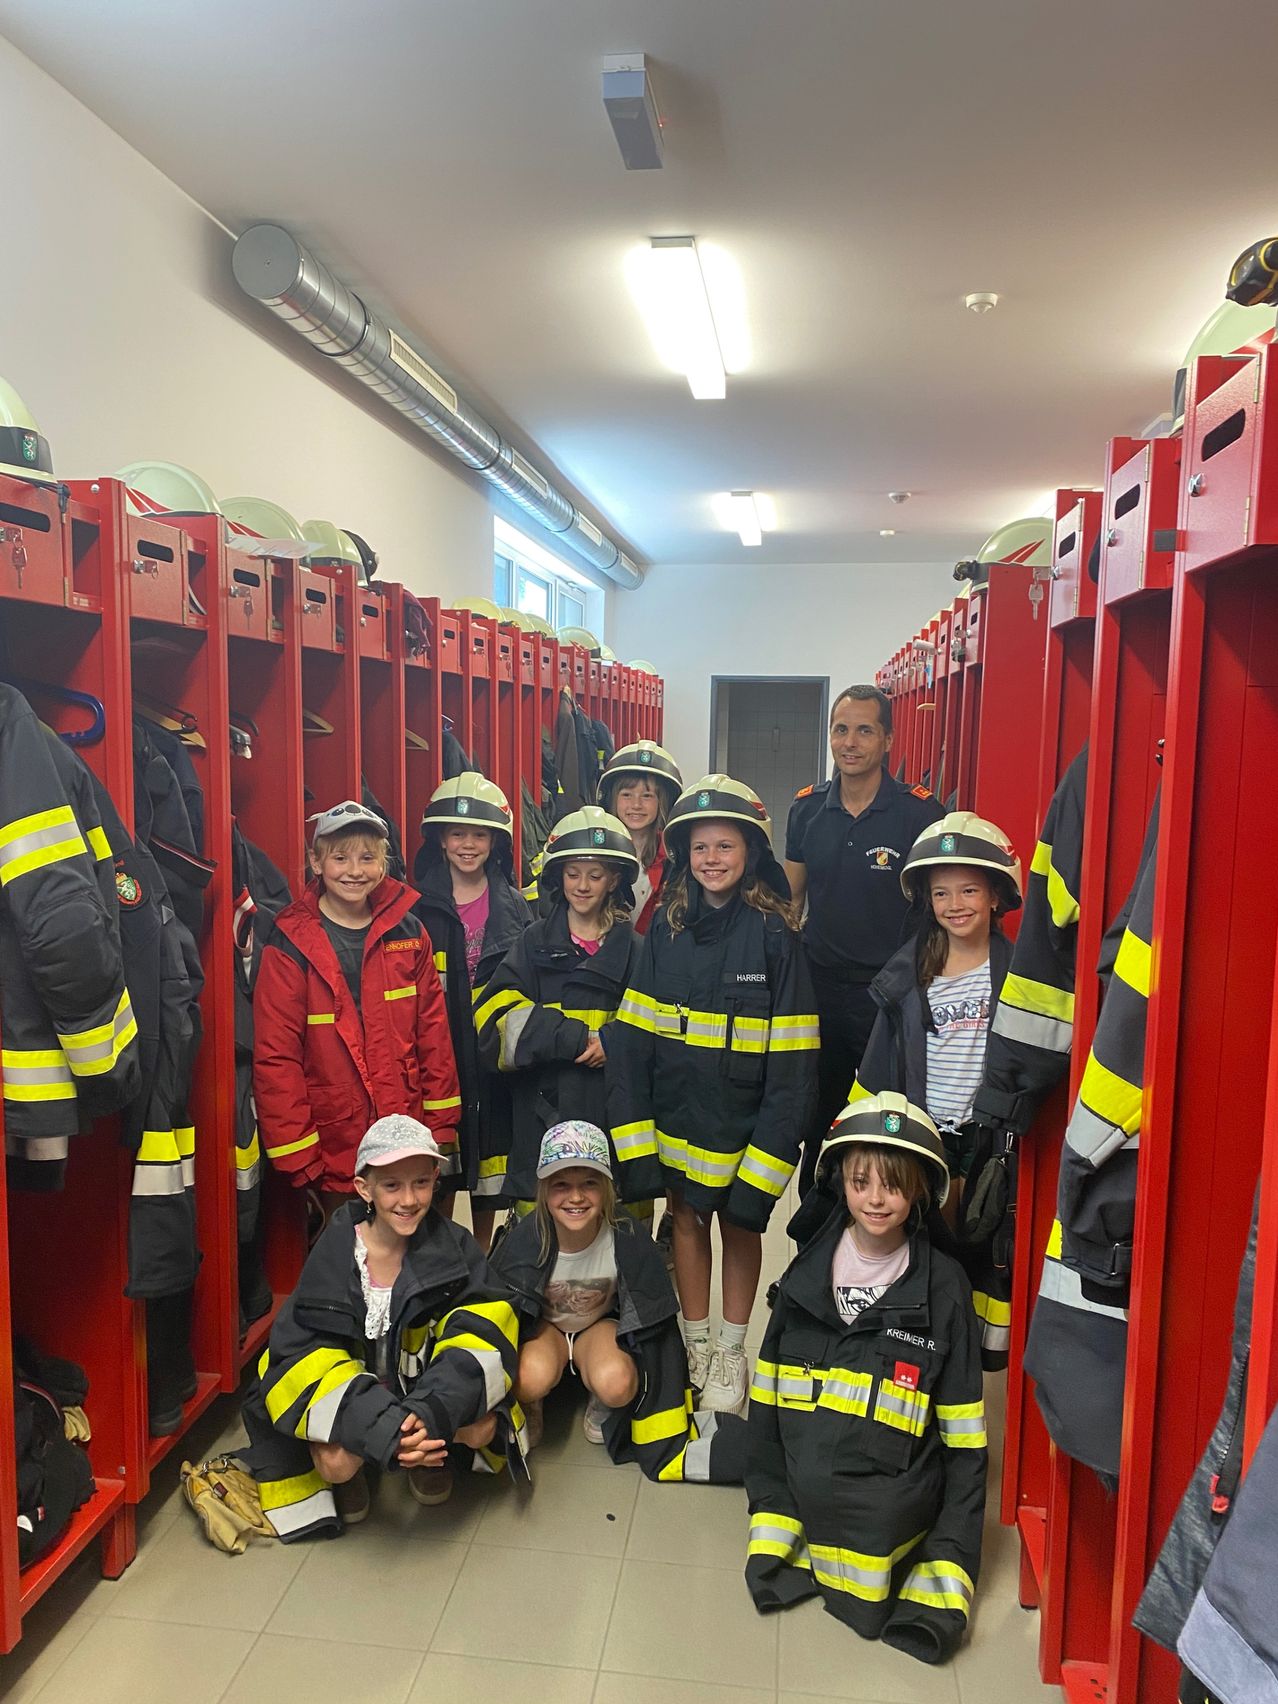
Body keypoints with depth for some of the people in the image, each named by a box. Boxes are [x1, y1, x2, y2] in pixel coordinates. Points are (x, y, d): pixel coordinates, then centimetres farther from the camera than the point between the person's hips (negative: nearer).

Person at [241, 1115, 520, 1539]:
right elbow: (303, 1355, -22)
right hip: (352, 1398, -1)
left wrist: (430, 1412, -40)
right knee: (338, 1461, -30)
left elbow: (487, 1322, -22)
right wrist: (386, 1430, -37)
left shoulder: (452, 1245, -14)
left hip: (428, 1387, 1)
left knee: (482, 1429, -27)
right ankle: (352, 1472, 6)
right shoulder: (333, 1255, -17)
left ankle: (432, 1456, 7)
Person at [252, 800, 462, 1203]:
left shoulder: (408, 933, 3)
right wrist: (296, 1156, -10)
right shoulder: (291, 945, -7)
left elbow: (434, 1032, 6)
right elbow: (275, 1057, -8)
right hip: (333, 1153, -3)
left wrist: (442, 1126, 3)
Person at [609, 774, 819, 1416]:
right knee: (687, 1220, 15)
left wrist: (772, 1146, -14)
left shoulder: (773, 935, -11)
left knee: (741, 1226, 13)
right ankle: (695, 1345, 34)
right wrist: (632, 1132, -6)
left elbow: (793, 1057, -11)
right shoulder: (666, 928, -1)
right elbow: (635, 1033, -2)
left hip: (743, 1120, -3)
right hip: (678, 1115, 3)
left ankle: (731, 1353, 31)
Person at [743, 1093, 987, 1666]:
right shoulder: (807, 1273, 1)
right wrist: (769, 1506, 1)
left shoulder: (943, 1288, -4)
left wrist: (951, 1551, -5)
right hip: (805, 1489, 2)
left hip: (894, 1504, -2)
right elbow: (766, 1398, 6)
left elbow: (963, 1440, -1)